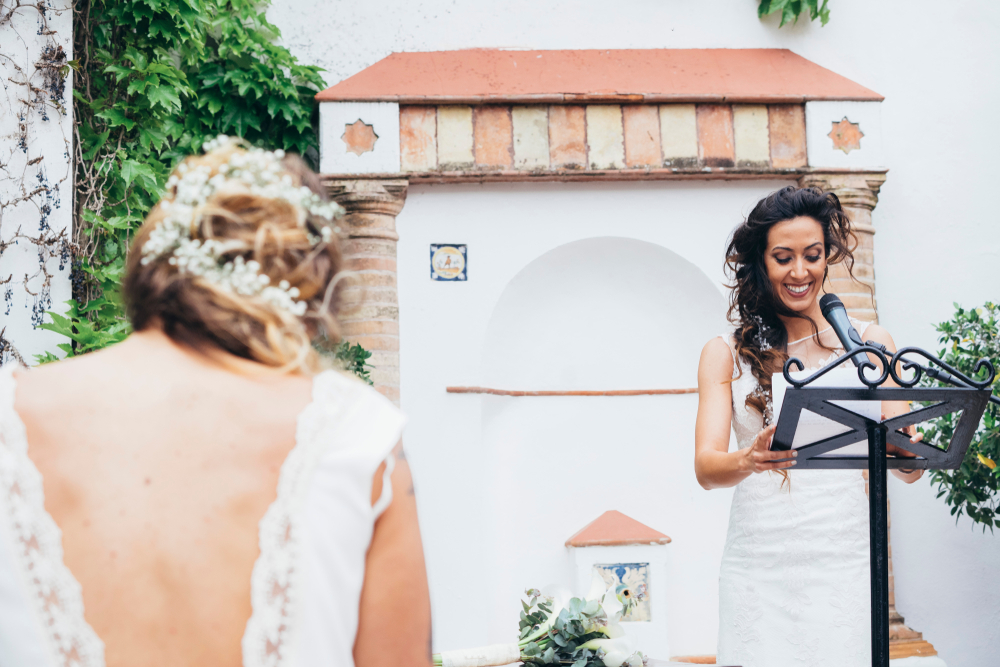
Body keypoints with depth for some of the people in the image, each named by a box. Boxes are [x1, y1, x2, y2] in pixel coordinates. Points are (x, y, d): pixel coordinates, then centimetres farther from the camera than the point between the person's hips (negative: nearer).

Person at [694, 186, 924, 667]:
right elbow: (705, 467, -5)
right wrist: (749, 461, -28)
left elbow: (907, 469, 3)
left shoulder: (869, 343, 8)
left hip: (844, 567, 0)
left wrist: (908, 453, -22)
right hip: (757, 571, 0)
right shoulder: (727, 354, 7)